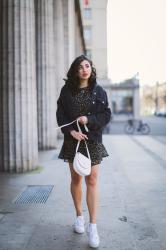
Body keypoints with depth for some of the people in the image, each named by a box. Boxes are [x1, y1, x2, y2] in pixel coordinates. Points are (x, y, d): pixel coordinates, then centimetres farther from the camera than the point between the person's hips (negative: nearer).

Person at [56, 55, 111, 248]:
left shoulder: (98, 91, 1)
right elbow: (60, 115, -1)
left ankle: (92, 226, -2)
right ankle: (79, 216, 29)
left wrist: (89, 120, -17)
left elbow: (106, 115, -1)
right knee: (75, 179, 12)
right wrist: (71, 131, -16)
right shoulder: (67, 90, 1)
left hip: (92, 140, -1)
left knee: (92, 181, -5)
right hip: (72, 140, 2)